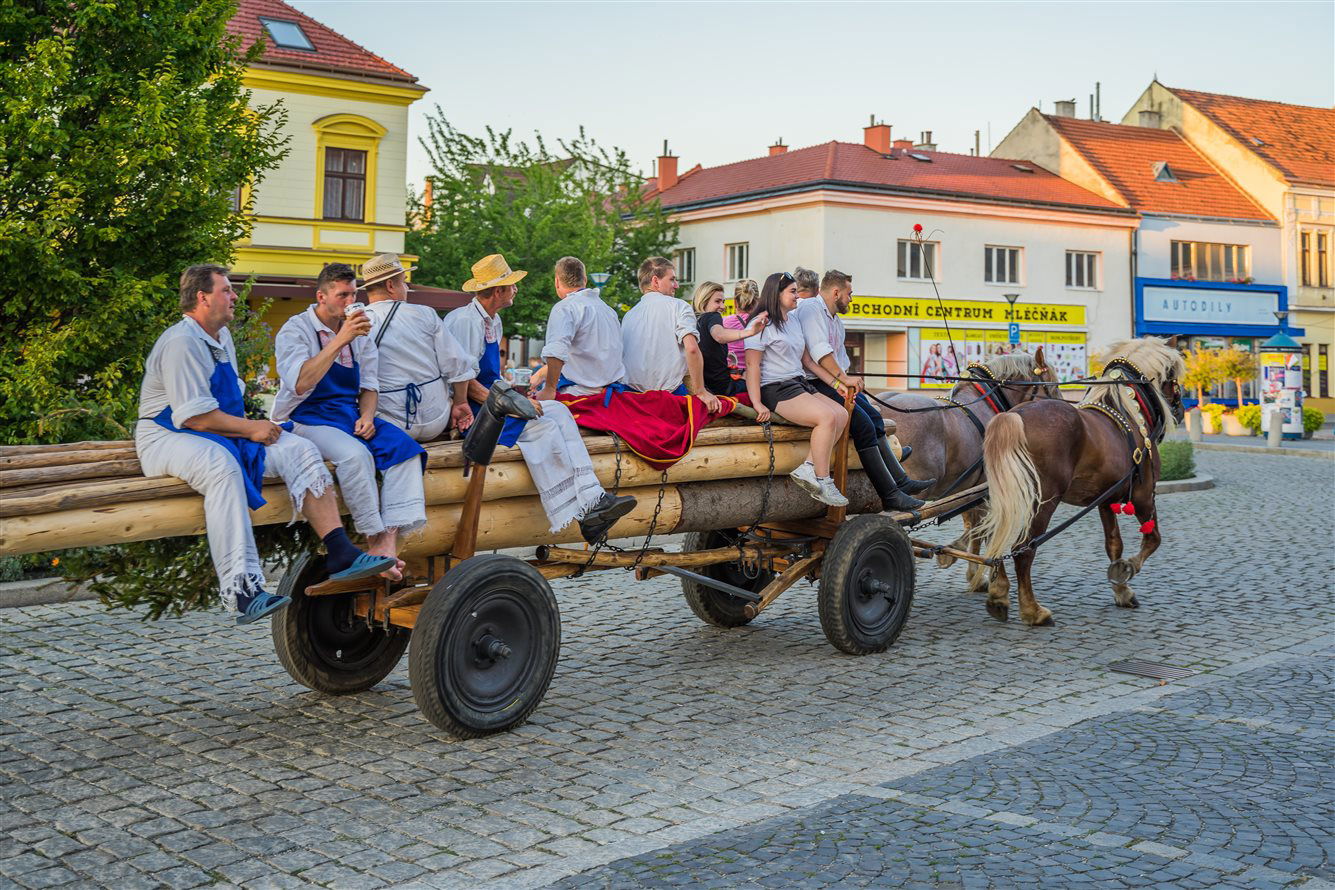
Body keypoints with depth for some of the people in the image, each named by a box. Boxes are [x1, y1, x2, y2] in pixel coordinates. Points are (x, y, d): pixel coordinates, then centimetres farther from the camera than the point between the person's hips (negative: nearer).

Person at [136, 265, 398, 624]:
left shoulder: (221, 337, 16)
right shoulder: (181, 342, -16)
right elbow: (194, 416, -22)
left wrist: (250, 426, 6)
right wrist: (249, 429, -14)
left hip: (222, 433, 9)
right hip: (168, 436, -9)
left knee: (298, 450, -8)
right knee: (221, 466, -40)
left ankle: (340, 553, -14)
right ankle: (241, 589, -48)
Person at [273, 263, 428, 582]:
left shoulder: (359, 331, 14)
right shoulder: (296, 330, -5)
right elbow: (301, 384, -21)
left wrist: (367, 416, -6)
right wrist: (341, 340, -25)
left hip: (350, 412, 6)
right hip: (307, 417, -6)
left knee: (404, 447, -21)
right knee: (355, 454, -34)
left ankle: (390, 541, -31)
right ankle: (376, 541, -23)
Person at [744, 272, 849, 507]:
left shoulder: (794, 323, 22)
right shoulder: (762, 324, -6)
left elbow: (806, 359, 24)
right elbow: (752, 365, -12)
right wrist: (757, 404, -21)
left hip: (800, 384, 9)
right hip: (776, 389, -9)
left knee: (842, 414, -12)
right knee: (827, 417, -26)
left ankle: (808, 469, -18)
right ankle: (821, 481, -19)